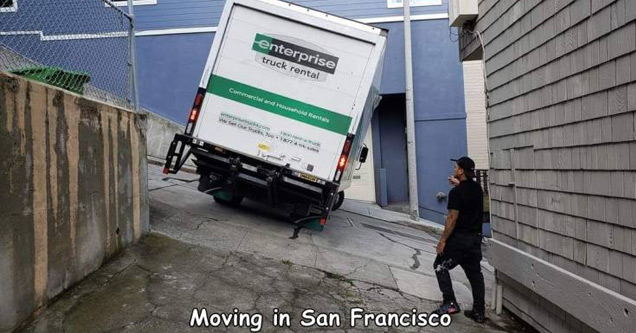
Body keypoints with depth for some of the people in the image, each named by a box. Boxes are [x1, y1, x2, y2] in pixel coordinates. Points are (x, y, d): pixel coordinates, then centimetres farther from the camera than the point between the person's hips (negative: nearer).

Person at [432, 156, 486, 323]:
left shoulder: (456, 192, -17)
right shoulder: (477, 188, 6)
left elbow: (452, 218, -19)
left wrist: (443, 240, -15)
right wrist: (458, 185, 25)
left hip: (459, 238, -7)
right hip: (475, 238, 7)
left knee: (440, 266, 8)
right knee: (474, 272, 12)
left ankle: (450, 302, 2)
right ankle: (479, 312, 15)